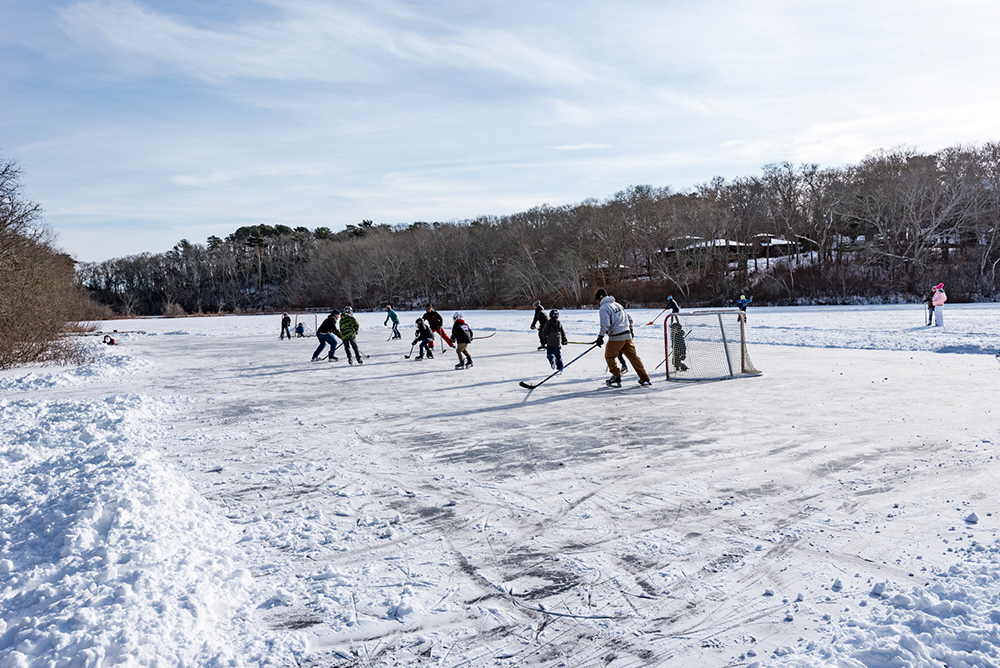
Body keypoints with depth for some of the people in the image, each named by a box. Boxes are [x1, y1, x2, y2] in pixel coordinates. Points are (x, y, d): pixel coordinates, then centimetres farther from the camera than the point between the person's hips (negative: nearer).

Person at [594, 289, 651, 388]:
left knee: (609, 356, 10)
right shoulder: (617, 304, 16)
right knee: (633, 356, 12)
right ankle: (645, 378, 14)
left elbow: (605, 324, -20)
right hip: (627, 335, 7)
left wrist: (600, 337, -12)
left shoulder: (604, 307, -9)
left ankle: (616, 378, 7)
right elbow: (628, 318, 22)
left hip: (616, 338, -7)